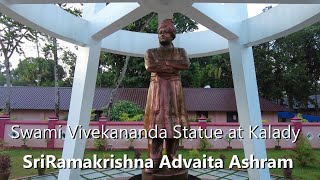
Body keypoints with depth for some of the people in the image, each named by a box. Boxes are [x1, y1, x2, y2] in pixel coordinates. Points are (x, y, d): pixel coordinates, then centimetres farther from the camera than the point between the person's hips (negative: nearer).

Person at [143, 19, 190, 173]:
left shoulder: (180, 51, 13)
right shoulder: (150, 52, 12)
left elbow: (186, 64, -9)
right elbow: (150, 66, -10)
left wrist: (164, 62, -10)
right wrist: (173, 67, -9)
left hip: (174, 90, 1)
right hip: (156, 90, 0)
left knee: (173, 122, 1)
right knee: (155, 122, -5)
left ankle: (172, 158, 11)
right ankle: (154, 160, 0)